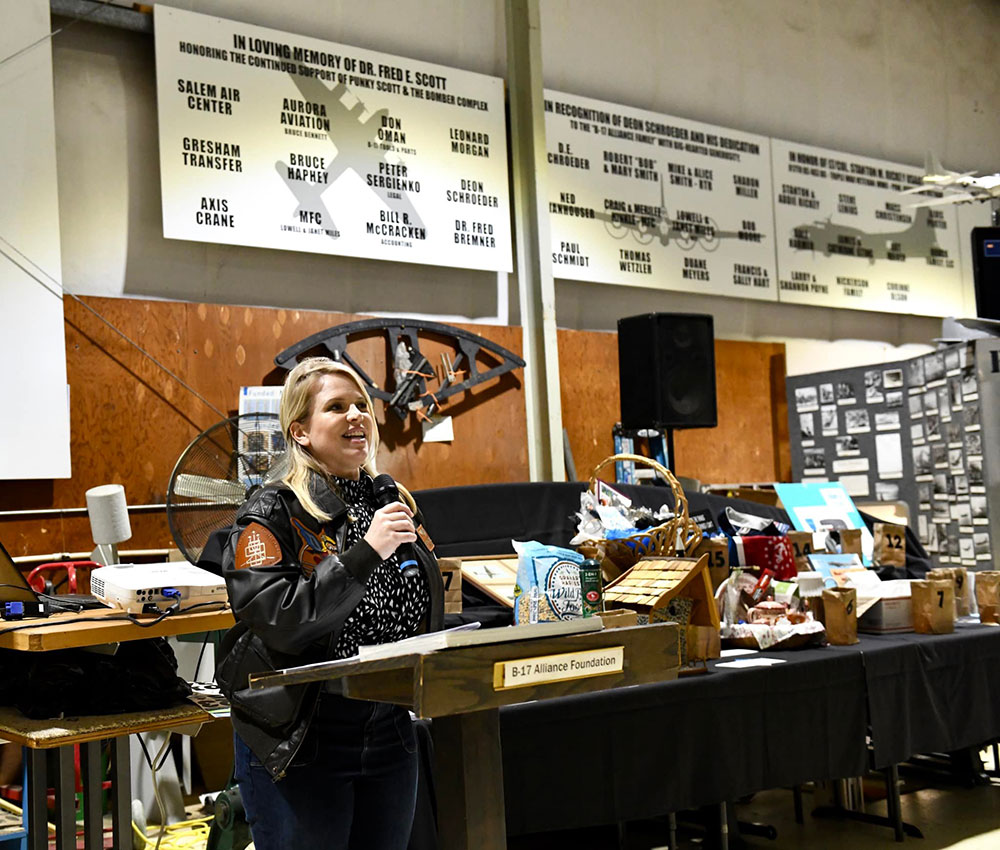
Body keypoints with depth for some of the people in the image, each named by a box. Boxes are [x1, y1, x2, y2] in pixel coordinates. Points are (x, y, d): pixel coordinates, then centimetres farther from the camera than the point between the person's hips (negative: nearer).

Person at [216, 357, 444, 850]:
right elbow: (279, 621, -25)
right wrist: (365, 553, -26)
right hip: (298, 741, -6)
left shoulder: (392, 502, 8)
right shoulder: (272, 514, -11)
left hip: (389, 730, 6)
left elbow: (426, 612, 21)